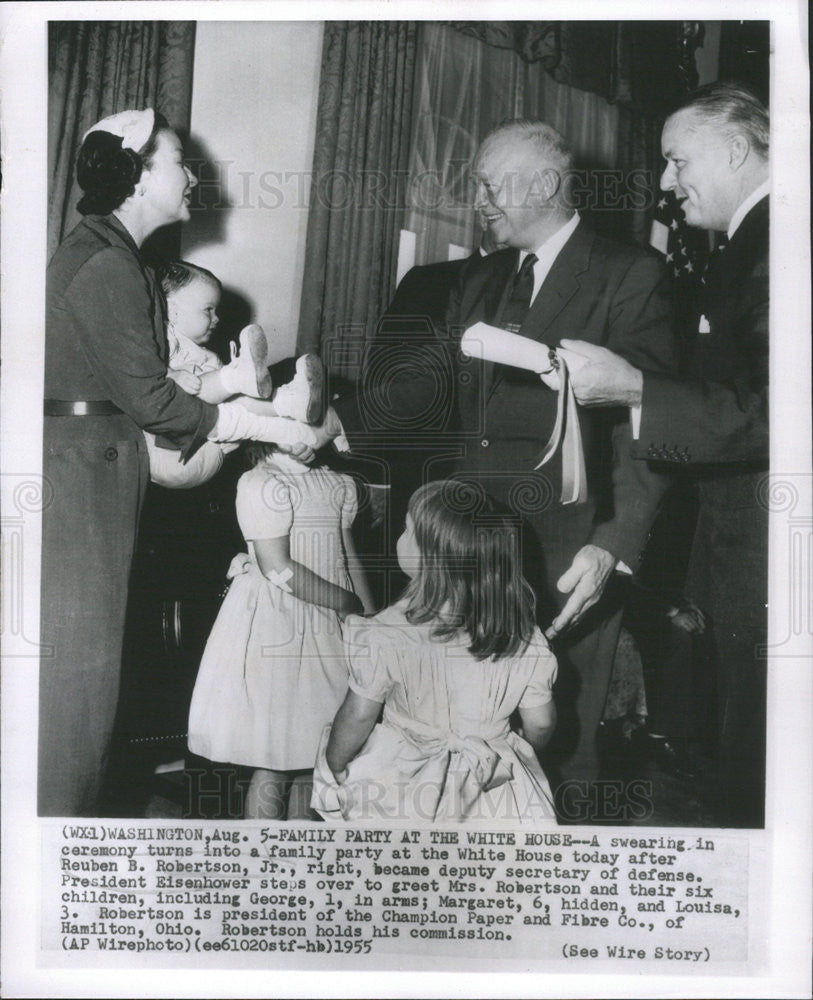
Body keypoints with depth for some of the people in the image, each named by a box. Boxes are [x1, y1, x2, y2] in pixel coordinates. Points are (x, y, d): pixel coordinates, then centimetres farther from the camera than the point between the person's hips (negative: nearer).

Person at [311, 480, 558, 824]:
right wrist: (519, 756, 18)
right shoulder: (525, 638, -15)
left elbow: (357, 717, -14)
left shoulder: (386, 635, -24)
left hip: (403, 785, -3)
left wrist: (334, 766, 5)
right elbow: (541, 724, -4)